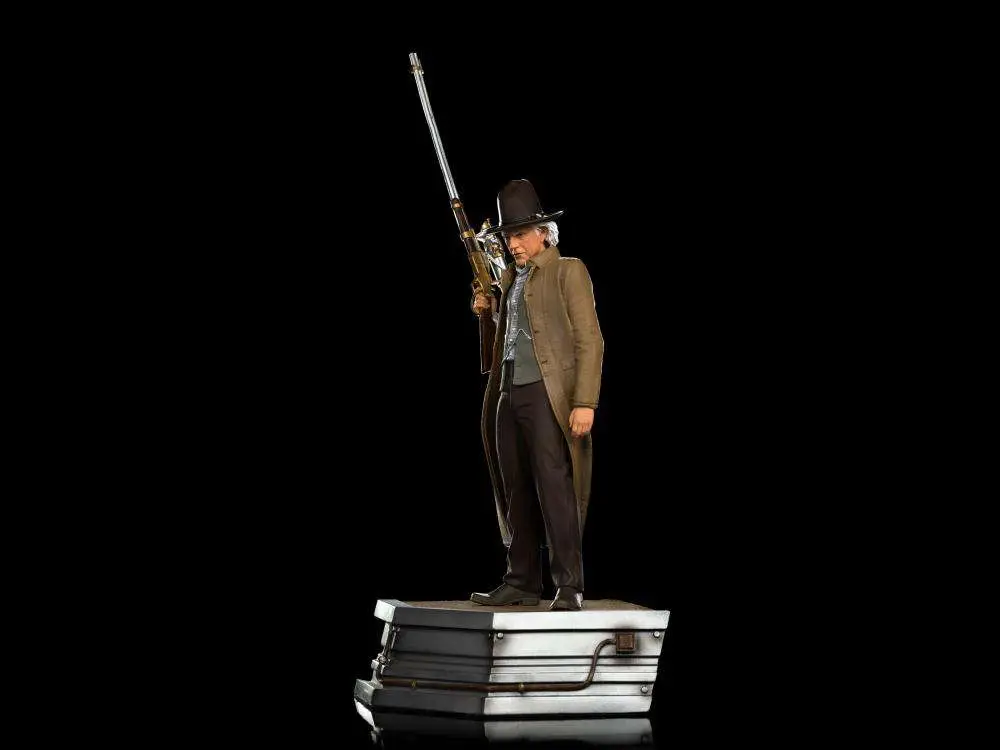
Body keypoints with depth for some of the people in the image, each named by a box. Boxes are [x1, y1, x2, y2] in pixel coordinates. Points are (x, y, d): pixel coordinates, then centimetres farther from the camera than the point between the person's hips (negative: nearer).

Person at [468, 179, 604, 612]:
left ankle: (569, 588, -9)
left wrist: (585, 402, -16)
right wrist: (489, 310, 9)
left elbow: (589, 340, -7)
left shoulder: (568, 271, 0)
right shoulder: (509, 278, 21)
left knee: (555, 490, -11)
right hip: (508, 394, 7)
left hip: (547, 394, -7)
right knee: (516, 493, 8)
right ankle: (521, 583, 14)